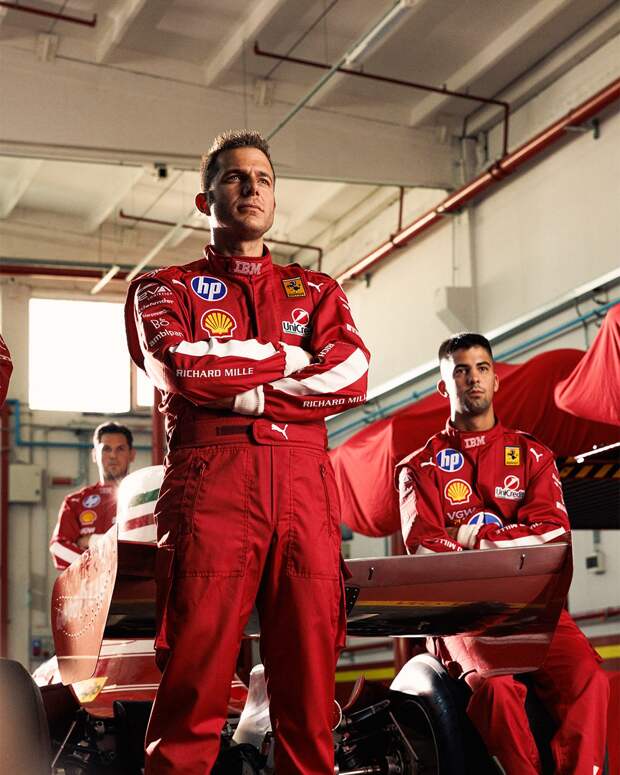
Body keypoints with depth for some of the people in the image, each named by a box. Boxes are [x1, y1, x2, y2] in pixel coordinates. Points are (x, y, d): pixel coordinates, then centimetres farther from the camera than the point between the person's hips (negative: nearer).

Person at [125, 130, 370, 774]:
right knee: (194, 680, -9)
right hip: (209, 480, -2)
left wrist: (246, 393, -3)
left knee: (309, 682, -4)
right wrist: (290, 356, 4)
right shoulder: (166, 288, 19)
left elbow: (351, 377, 6)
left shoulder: (317, 290, 26)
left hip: (305, 484, 2)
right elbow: (177, 364, -3)